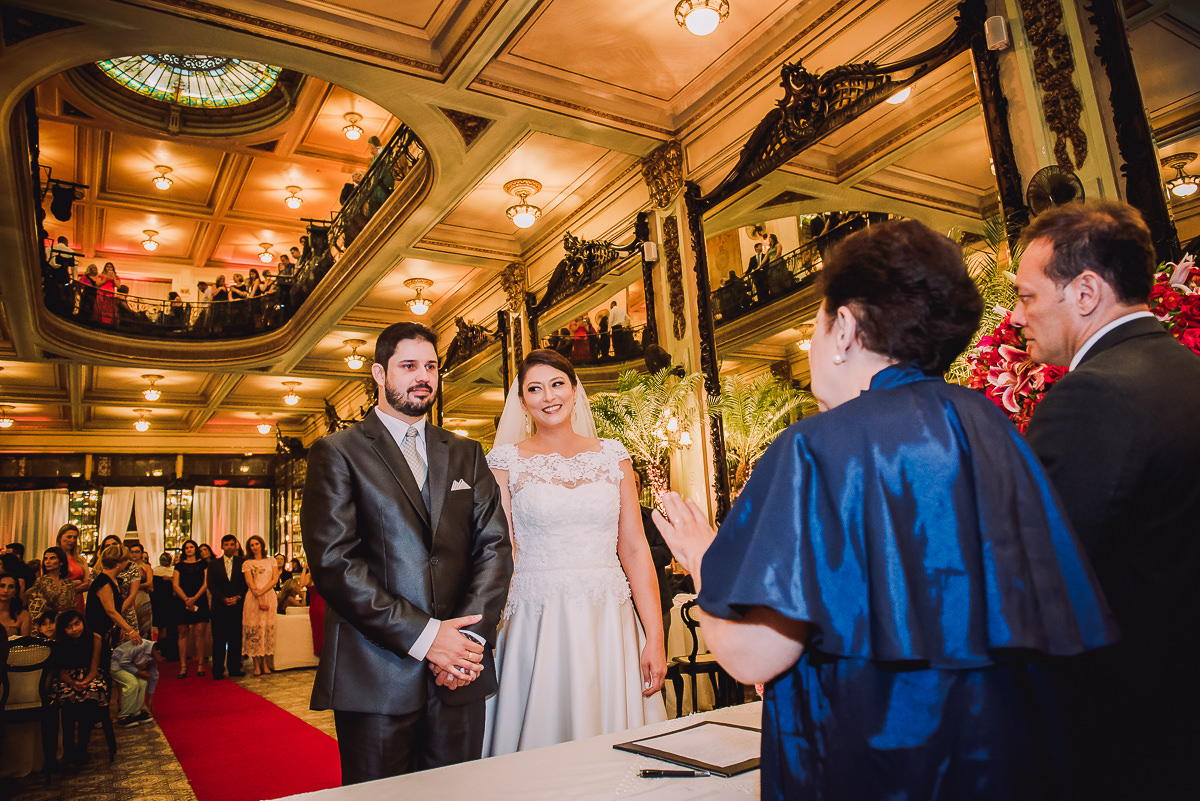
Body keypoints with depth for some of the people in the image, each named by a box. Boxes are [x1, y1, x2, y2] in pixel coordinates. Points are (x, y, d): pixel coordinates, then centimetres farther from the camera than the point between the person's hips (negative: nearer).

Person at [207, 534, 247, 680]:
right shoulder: (214, 564, 9)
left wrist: (238, 597, -10)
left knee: (236, 638, 3)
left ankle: (234, 668, 11)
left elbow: (246, 583, 5)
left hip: (237, 606, 0)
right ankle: (218, 671, 7)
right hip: (219, 607, 0)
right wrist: (223, 599, -10)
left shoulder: (242, 562, 8)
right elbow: (211, 585, 2)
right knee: (219, 639, 0)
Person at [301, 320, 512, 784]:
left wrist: (470, 635, -10)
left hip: (459, 674, 4)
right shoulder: (336, 453, 1)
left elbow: (495, 546, 5)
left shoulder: (466, 455, 14)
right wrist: (422, 635, -15)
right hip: (375, 674, -3)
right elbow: (333, 560, -10)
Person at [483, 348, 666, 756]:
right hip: (537, 626, -2)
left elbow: (634, 550, 3)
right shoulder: (506, 461, 2)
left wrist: (655, 639, -2)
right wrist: (482, 637, -9)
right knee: (543, 742, 5)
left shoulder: (612, 455, 6)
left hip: (610, 622, 2)